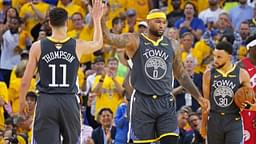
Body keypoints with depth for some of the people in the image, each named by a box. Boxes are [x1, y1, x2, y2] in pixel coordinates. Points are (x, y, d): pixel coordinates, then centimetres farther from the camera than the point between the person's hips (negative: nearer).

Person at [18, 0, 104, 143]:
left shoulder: (38, 47, -3)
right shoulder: (78, 46, -1)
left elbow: (26, 81, 1)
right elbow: (98, 44, 23)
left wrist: (22, 100, 17)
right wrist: (97, 19, 33)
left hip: (46, 101, -1)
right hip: (69, 101, 1)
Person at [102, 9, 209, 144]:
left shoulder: (172, 45, 11)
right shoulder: (134, 41, -2)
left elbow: (181, 75, 22)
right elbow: (108, 37, -17)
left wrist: (198, 97, 21)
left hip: (166, 102, 3)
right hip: (142, 102, -3)